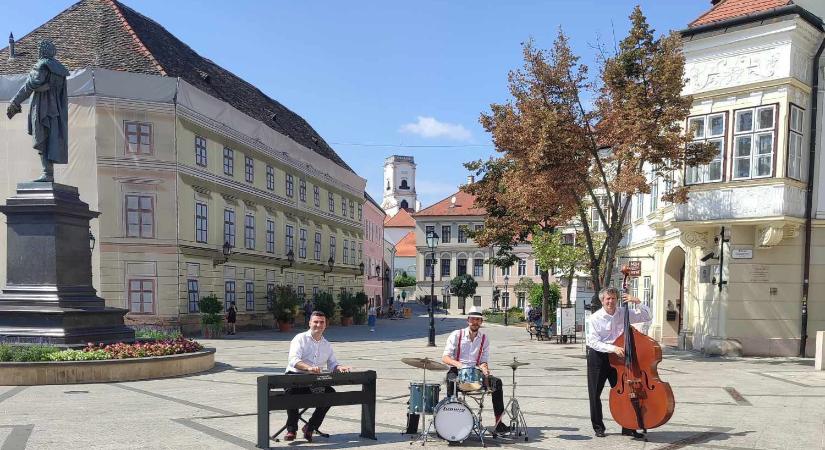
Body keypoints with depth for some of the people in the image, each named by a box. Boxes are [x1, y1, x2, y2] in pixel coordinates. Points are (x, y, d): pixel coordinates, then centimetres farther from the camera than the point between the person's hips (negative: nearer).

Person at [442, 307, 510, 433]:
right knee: (451, 381, -38)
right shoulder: (456, 335, -2)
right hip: (456, 371, -3)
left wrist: (484, 368, -16)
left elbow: (483, 361, 10)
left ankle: (498, 421, -18)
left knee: (497, 382, -20)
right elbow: (445, 358, -7)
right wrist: (457, 363, -29)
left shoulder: (484, 339, 9)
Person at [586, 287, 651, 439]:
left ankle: (628, 427, 14)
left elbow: (646, 317, 1)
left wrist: (637, 302, -13)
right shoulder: (595, 318, -12)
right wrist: (613, 348, -30)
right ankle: (598, 427, 19)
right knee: (595, 393, 4)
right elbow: (594, 342, -17)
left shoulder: (624, 313, -3)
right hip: (597, 358, -2)